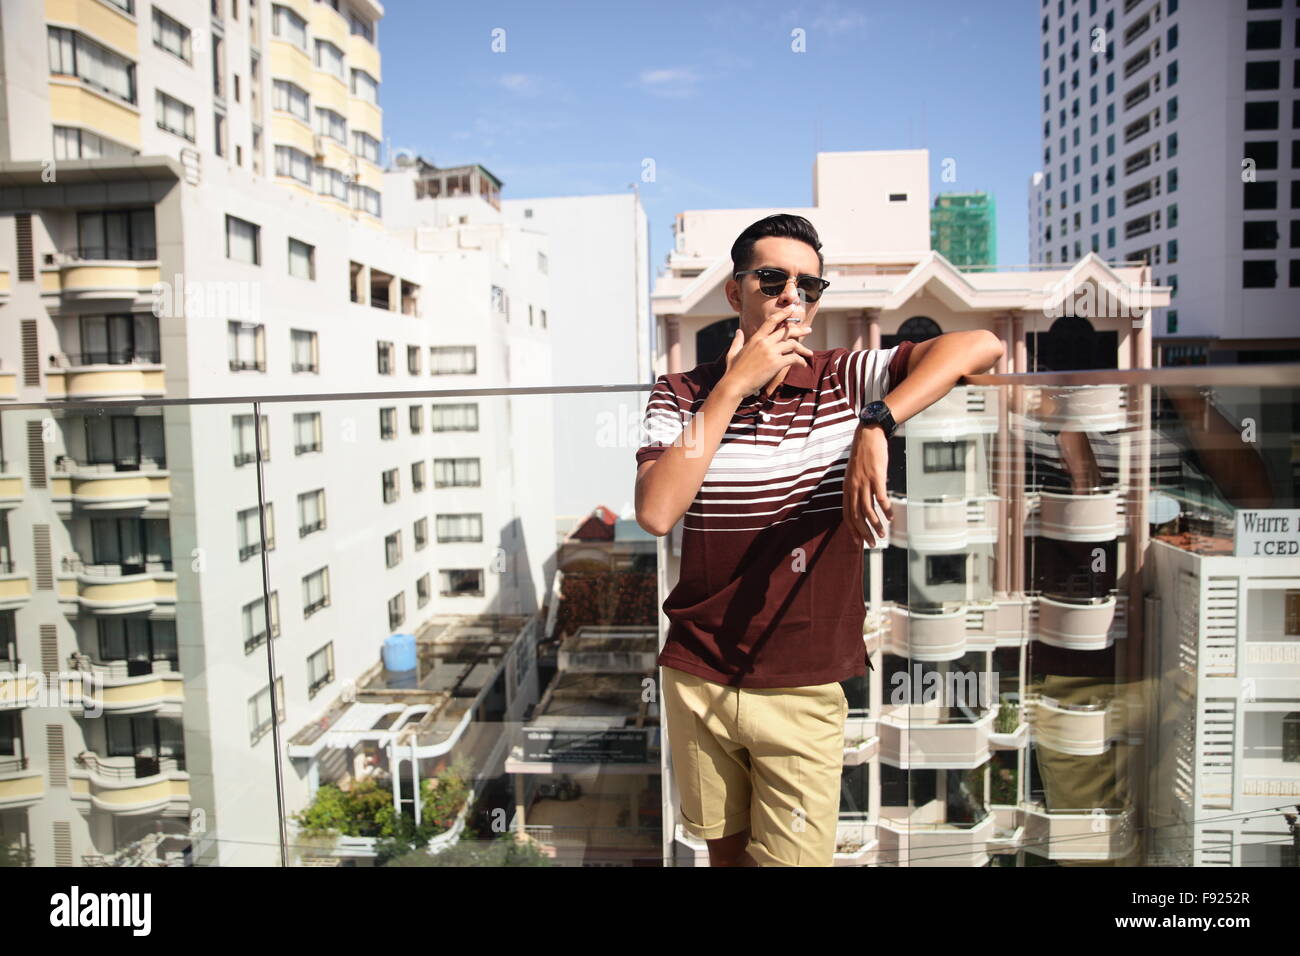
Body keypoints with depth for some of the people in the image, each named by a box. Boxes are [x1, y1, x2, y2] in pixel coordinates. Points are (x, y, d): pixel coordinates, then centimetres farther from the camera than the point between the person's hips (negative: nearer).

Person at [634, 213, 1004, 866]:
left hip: (803, 692, -1)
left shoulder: (847, 381, -4)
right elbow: (656, 514, -19)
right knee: (723, 848, 20)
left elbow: (980, 345, -17)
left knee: (791, 855, 6)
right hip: (696, 679, 2)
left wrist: (875, 426, -31)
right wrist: (734, 387, -18)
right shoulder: (680, 395, -2)